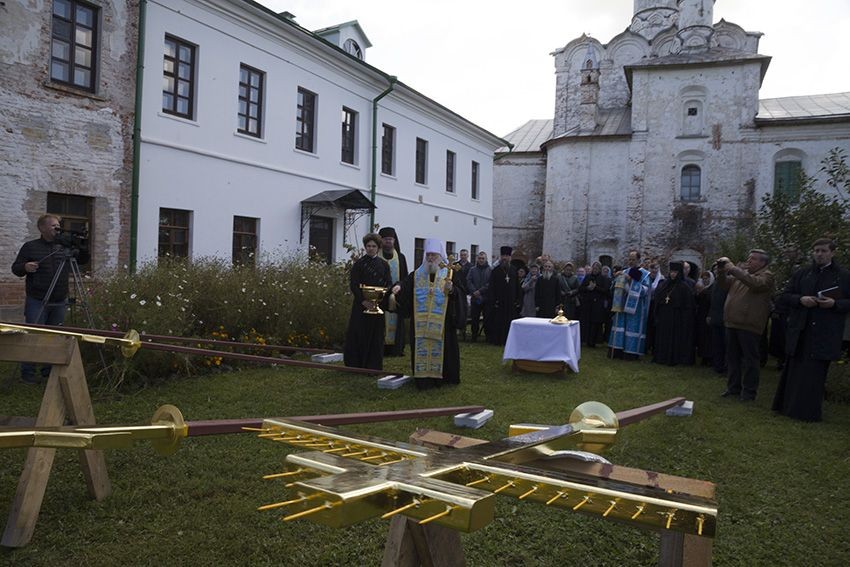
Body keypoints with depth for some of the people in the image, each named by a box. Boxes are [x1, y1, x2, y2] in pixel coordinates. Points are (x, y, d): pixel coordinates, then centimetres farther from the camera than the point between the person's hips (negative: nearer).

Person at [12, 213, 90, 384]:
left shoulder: (66, 247, 10)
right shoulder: (30, 247, 0)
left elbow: (83, 260, 16)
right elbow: (15, 268, 1)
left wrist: (83, 248, -5)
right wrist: (25, 267, -21)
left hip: (59, 303, 4)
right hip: (37, 302, -4)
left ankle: (50, 370, 20)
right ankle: (27, 373, 9)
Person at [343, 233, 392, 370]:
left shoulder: (383, 264, 9)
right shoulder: (359, 264, 0)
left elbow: (389, 283, 7)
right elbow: (353, 285, -6)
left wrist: (382, 296, -14)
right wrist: (363, 300, -19)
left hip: (378, 304, 3)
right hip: (361, 305, -3)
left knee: (376, 337, 5)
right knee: (359, 336, -2)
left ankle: (373, 366, 12)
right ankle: (356, 365, 8)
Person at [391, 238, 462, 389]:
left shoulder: (450, 273, 3)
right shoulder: (417, 275, 11)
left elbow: (460, 293, -8)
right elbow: (406, 287, -2)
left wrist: (451, 290, -28)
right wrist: (399, 288, -23)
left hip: (442, 322, -2)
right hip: (420, 322, 2)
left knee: (441, 347, 0)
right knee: (421, 347, 2)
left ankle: (441, 377, 13)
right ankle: (423, 377, 10)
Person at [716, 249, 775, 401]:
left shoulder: (766, 275, -5)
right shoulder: (741, 272, 16)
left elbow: (755, 283, -25)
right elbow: (724, 284, 16)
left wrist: (733, 269, -24)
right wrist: (722, 271, -3)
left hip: (749, 325, -7)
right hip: (732, 323, 7)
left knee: (749, 359, 0)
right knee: (732, 357, 14)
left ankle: (749, 392, 9)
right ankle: (733, 388, 25)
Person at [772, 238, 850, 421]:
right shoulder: (801, 274, 10)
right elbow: (784, 297, 9)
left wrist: (835, 303, -14)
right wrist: (800, 300, -10)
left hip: (825, 336, -2)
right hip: (800, 333, 2)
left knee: (815, 373, 0)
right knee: (795, 370, 5)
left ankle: (809, 412, 10)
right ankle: (788, 406, 15)